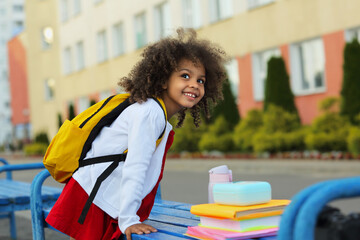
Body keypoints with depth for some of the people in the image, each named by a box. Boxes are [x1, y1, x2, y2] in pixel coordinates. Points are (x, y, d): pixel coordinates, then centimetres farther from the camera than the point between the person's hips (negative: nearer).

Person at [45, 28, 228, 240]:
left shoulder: (162, 118, 9)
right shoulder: (150, 112, -19)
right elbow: (134, 167, -23)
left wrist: (129, 217, 15)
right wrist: (128, 220, -24)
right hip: (89, 200, -9)